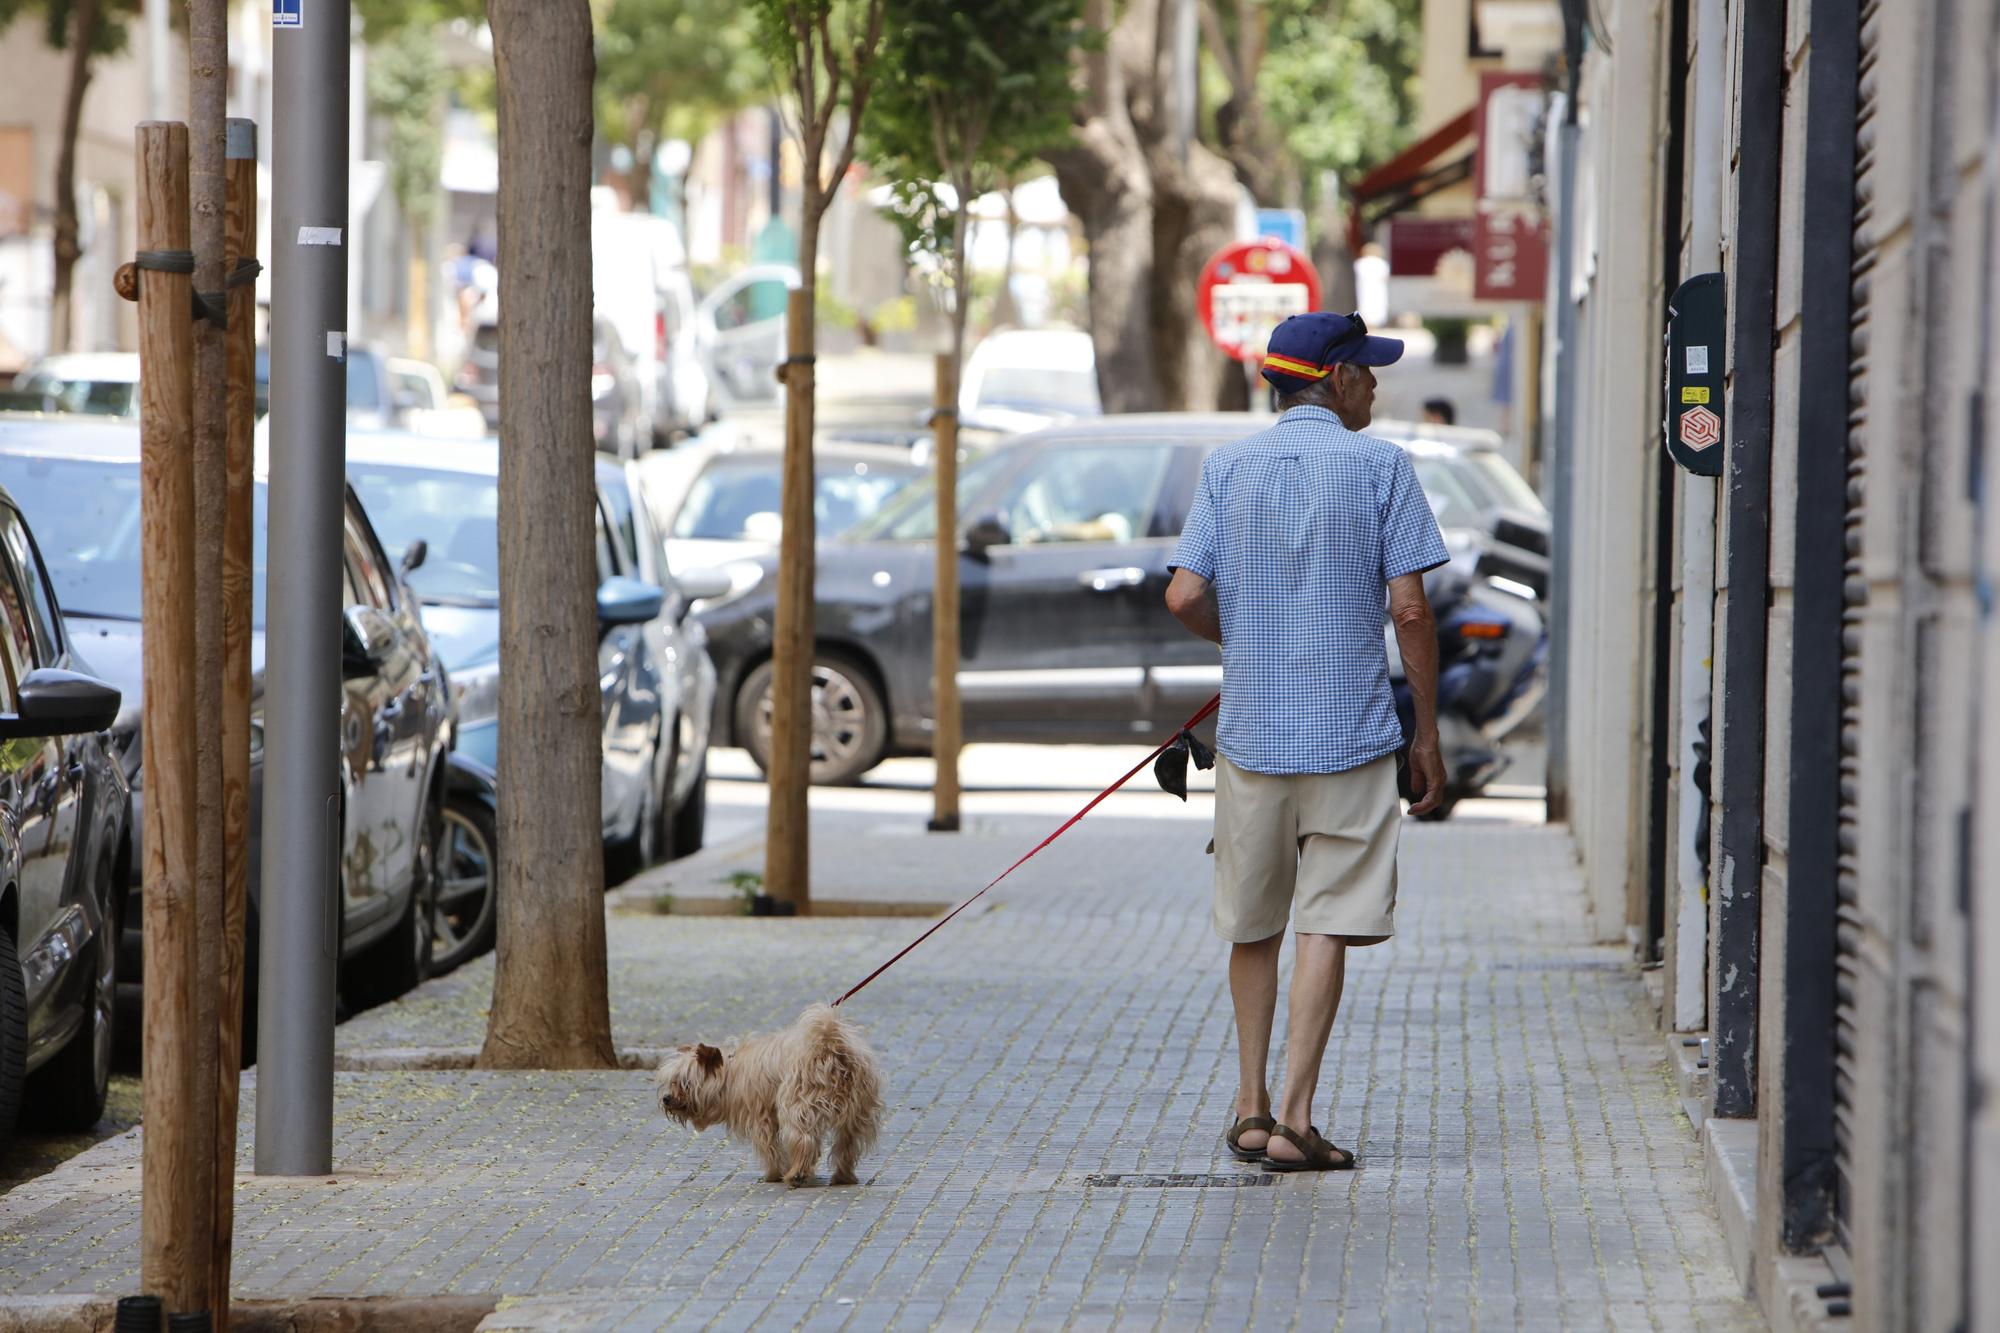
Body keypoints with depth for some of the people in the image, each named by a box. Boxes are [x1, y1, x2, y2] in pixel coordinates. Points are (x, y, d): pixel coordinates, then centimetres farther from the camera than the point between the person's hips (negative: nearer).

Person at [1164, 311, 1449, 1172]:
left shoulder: (1227, 468, 4)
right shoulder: (1380, 467, -3)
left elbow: (1185, 597, -4)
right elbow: (1409, 610, -7)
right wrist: (1428, 735, 1)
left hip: (1251, 734, 3)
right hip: (1351, 734, -3)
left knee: (1253, 928, 15)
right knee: (1327, 923, -1)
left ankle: (1251, 1107, 20)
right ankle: (1295, 1119, -7)